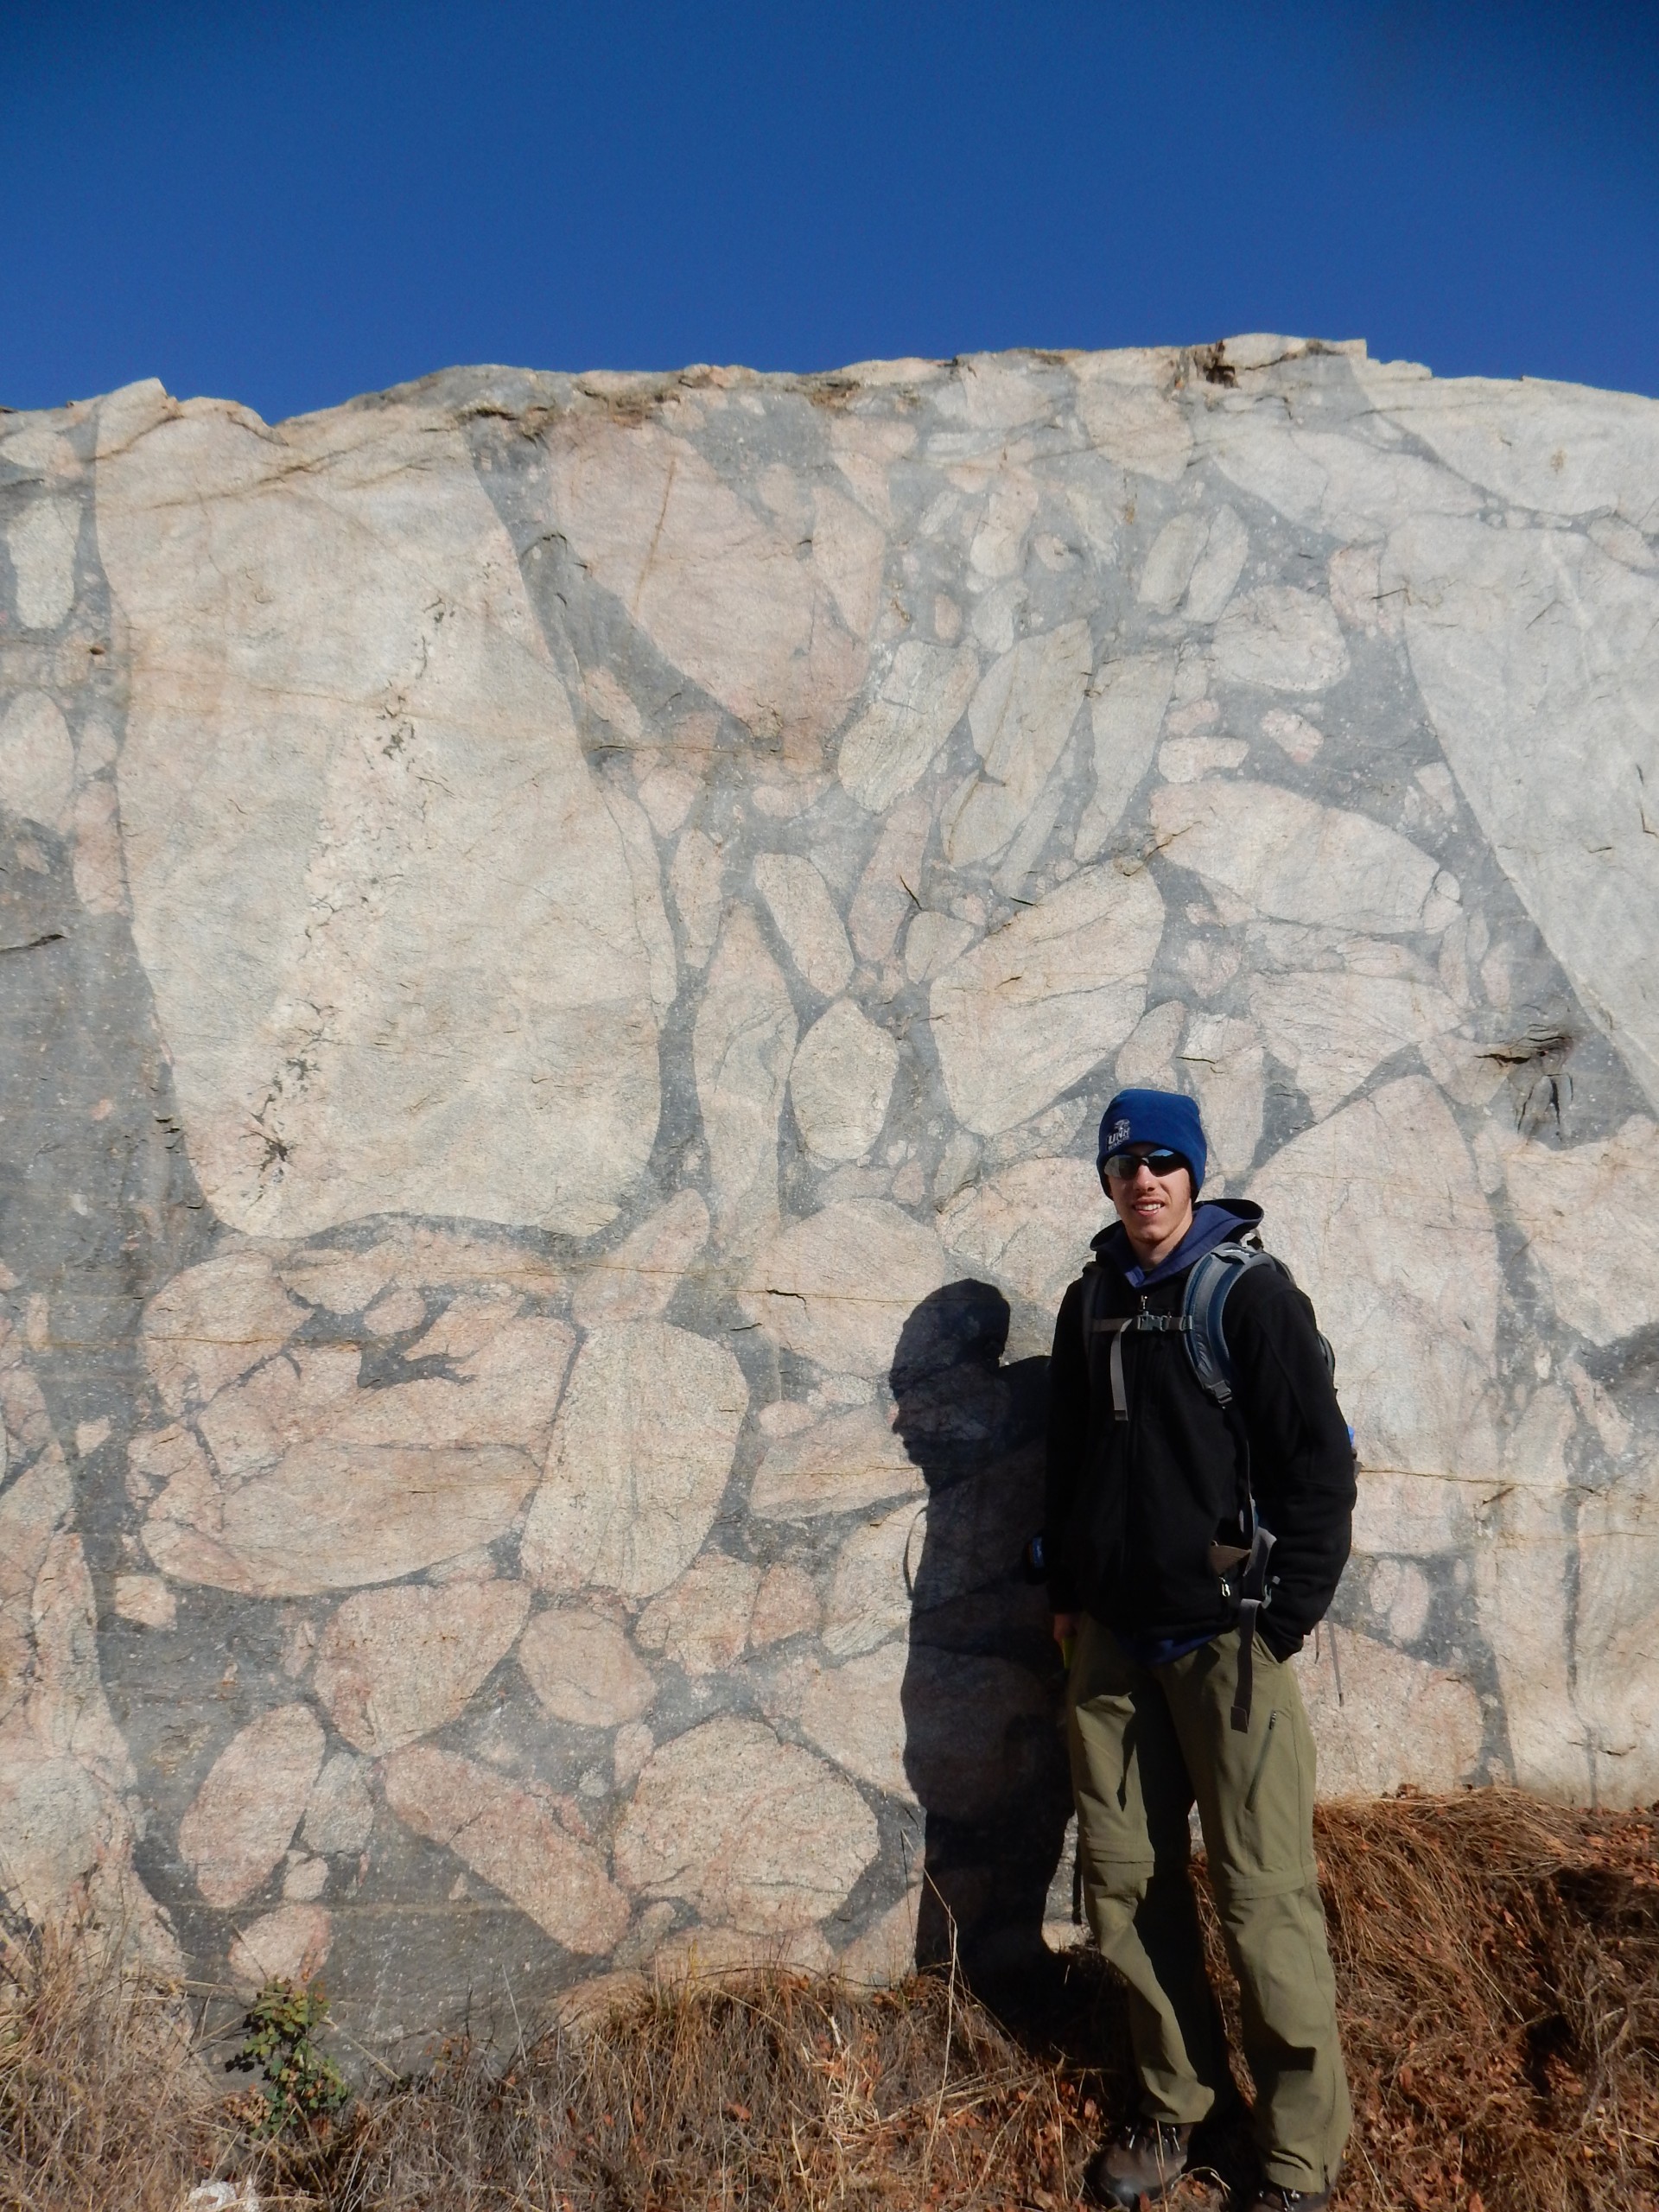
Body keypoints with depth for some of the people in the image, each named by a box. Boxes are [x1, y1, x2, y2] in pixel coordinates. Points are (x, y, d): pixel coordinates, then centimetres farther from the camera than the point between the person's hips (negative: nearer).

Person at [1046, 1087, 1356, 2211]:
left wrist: (1286, 1619, -11)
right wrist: (1068, 1595, 14)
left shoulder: (1253, 1294, -9)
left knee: (1265, 1897, 0)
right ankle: (1179, 2099, 32)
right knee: (1126, 1883, 12)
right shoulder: (1091, 1303, 7)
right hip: (1113, 1642, 6)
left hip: (1226, 1639, -5)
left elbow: (1320, 1464, -10)